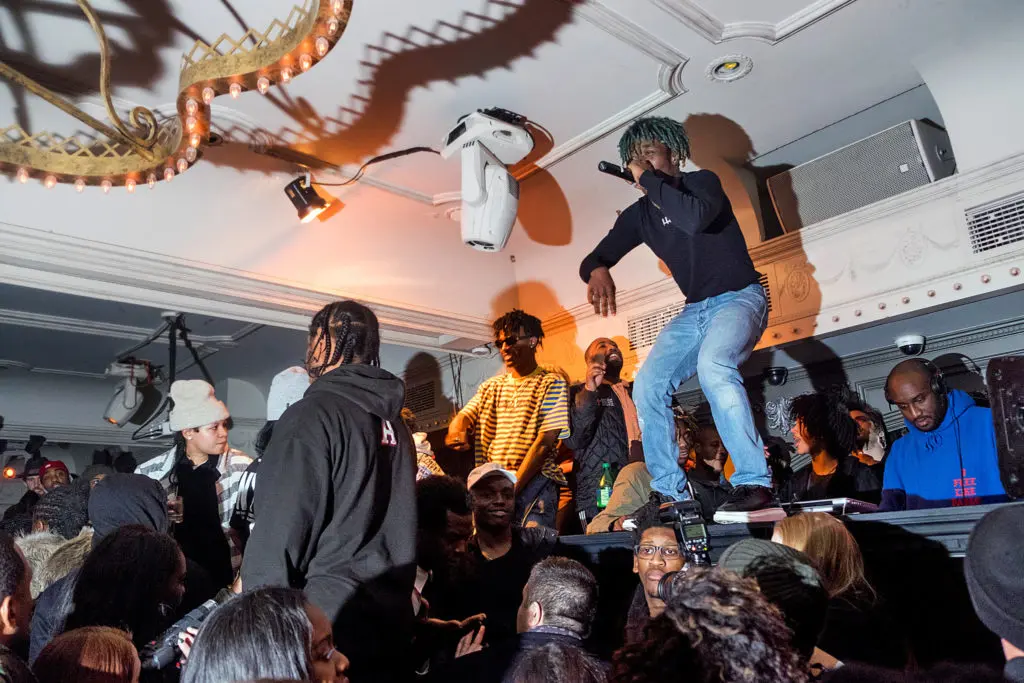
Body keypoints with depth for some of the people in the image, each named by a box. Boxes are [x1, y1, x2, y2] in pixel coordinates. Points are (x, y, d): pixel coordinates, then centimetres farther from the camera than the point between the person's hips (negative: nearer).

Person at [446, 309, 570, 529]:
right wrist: (456, 431, -19)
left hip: (533, 482, -4)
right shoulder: (490, 386, 21)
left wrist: (513, 488, -12)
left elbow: (544, 443, -7)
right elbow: (464, 416, 7)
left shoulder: (552, 383, 2)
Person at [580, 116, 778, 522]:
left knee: (713, 364, -36)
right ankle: (670, 492, -1)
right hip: (695, 310, 7)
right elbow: (594, 258, 4)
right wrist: (597, 272, -21)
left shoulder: (702, 183, -11)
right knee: (647, 387, -9)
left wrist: (649, 179, -24)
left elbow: (694, 219, -35)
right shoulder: (638, 215, 5)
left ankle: (754, 483, -29)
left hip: (739, 298, -6)